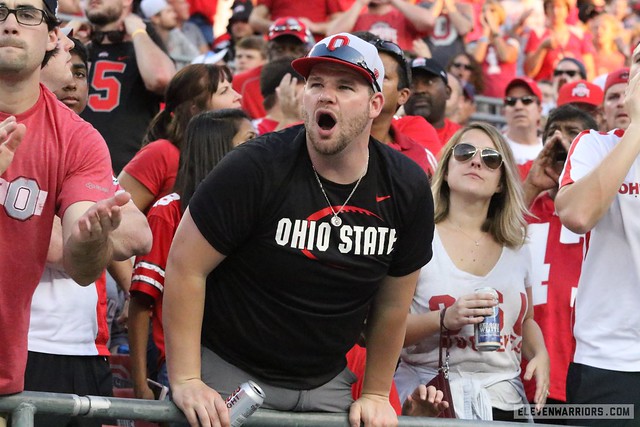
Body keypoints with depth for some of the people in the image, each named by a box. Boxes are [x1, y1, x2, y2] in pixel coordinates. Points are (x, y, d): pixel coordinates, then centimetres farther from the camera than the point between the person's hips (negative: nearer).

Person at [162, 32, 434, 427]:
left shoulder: (407, 188, -4)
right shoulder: (257, 168, -18)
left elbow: (393, 304, 8)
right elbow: (187, 267, -16)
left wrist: (376, 395, 9)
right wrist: (186, 381, -19)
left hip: (327, 384, 4)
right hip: (229, 372, -4)